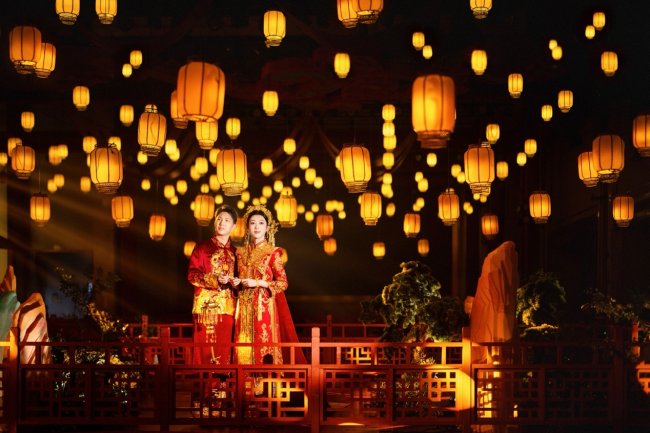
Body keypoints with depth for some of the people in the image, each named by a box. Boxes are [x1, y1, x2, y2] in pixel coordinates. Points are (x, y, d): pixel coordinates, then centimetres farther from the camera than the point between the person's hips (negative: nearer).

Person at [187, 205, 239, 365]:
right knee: (207, 346, -9)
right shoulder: (203, 247, 4)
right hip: (206, 304, -4)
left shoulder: (234, 252, 17)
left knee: (224, 347, 0)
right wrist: (215, 280, -18)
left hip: (227, 306, 4)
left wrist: (235, 282, -3)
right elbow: (192, 275, -4)